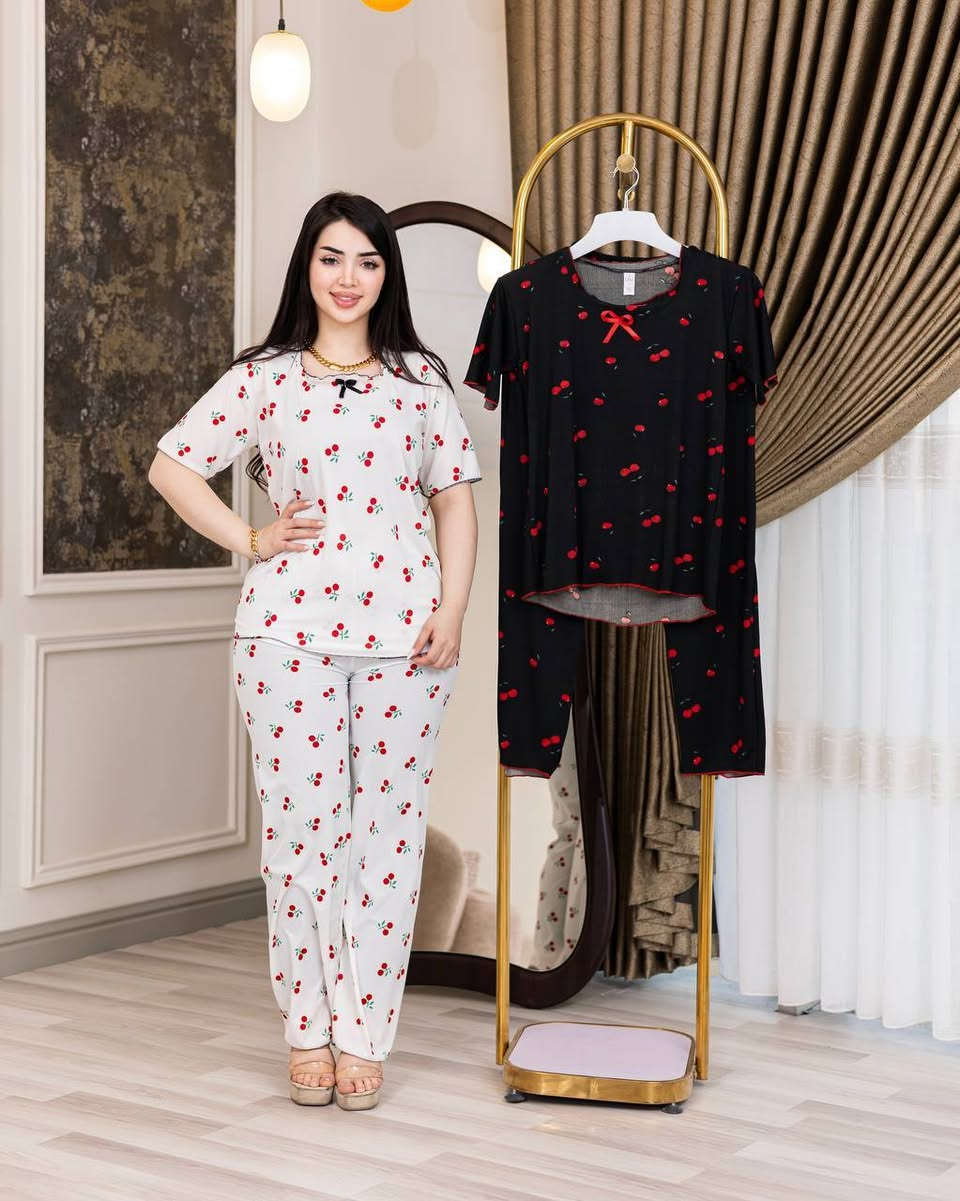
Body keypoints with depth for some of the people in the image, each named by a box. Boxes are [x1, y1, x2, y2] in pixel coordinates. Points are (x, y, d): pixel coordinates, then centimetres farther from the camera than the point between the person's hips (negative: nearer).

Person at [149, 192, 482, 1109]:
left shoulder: (421, 380, 11)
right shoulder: (262, 379, 8)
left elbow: (455, 500, 10)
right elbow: (171, 465, 10)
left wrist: (453, 607, -2)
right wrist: (249, 540, 1)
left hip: (401, 628, 1)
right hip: (289, 628, 0)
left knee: (388, 827, 2)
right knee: (299, 824, 1)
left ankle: (363, 1034, 12)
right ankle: (307, 1031, 15)